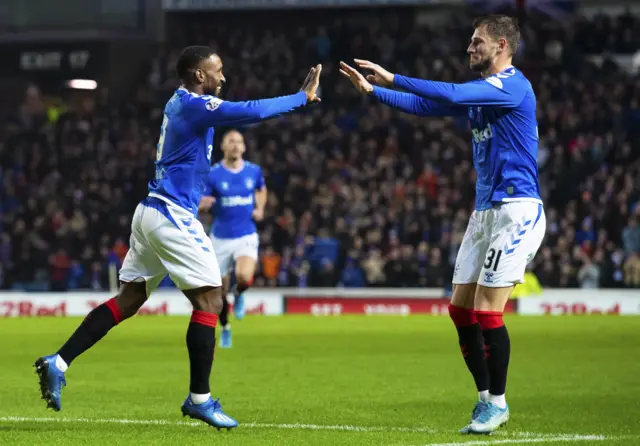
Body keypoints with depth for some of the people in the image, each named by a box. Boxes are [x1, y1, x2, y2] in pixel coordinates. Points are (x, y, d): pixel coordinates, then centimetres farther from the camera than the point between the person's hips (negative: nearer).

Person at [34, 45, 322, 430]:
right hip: (173, 215, -10)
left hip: (152, 212, 10)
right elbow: (254, 112, -22)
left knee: (129, 300, 11)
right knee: (209, 300, -4)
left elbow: (248, 112, 27)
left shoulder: (181, 103, 16)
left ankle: (58, 363, 4)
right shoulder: (195, 106, -13)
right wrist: (303, 97, -11)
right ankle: (199, 399, -2)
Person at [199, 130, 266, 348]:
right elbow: (200, 204, -6)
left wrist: (260, 209, 5)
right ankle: (225, 329, 33)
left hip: (246, 236, 0)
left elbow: (261, 189, 23)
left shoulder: (254, 171, 0)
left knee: (244, 278, -28)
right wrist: (203, 204, -30)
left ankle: (239, 295, 9)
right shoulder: (212, 174, -8)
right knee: (220, 292, 6)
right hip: (220, 238, 0)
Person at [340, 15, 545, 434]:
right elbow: (424, 105, 18)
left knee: (486, 312, -10)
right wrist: (372, 90, 9)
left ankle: (497, 403, 3)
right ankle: (486, 397, 17)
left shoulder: (512, 85, -14)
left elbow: (451, 95, -25)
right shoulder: (481, 90, 15)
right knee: (461, 309, 7)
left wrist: (392, 78, -21)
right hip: (485, 210, 9)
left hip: (515, 210, -9)